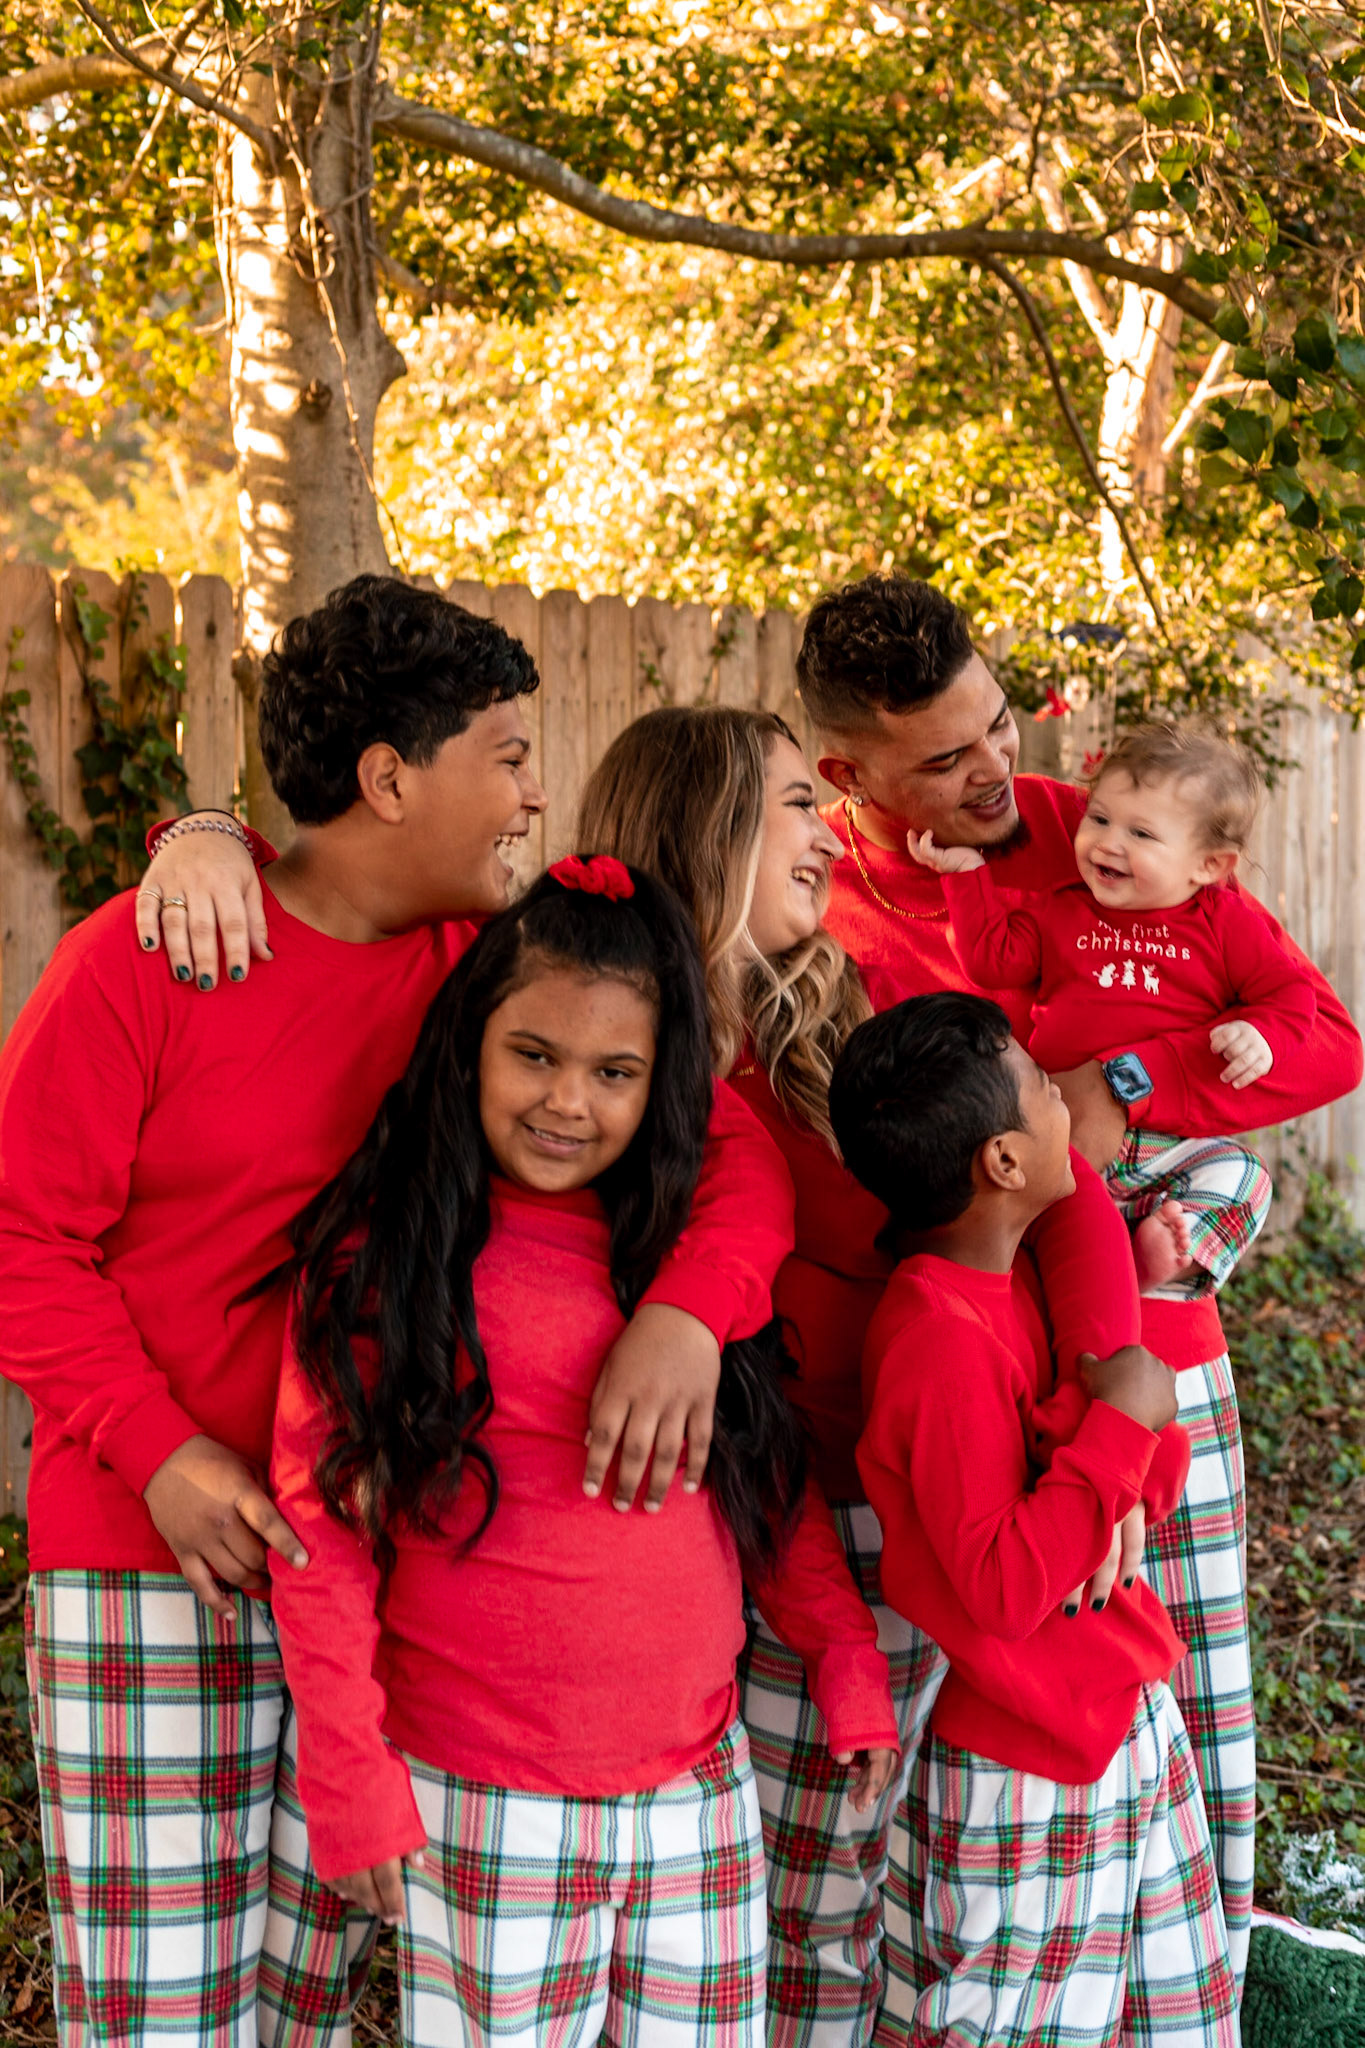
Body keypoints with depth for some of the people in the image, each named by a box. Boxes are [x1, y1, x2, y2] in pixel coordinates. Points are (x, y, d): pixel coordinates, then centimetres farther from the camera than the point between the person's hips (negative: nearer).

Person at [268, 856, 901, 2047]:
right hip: (485, 1809, -4)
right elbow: (321, 1519, -7)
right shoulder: (381, 1254, -7)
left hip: (701, 1784, 4)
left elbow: (771, 1482, 14)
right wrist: (348, 1771, -8)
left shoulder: (691, 1246, 7)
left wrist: (846, 1653, 7)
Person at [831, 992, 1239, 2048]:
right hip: (1025, 1778, -9)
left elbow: (1158, 1490, 11)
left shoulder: (1016, 1277, 3)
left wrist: (1145, 1429, -11)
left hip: (1128, 1724, 9)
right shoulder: (944, 1341, -25)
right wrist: (1120, 1425, -24)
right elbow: (1002, 1586, -28)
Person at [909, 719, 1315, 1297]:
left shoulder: (1224, 923, 8)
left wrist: (1262, 1034, -13)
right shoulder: (1059, 912, 15)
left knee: (1242, 1177, -28)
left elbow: (1290, 990, 8)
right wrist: (966, 870, 8)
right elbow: (992, 958, 7)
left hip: (1178, 1140, -1)